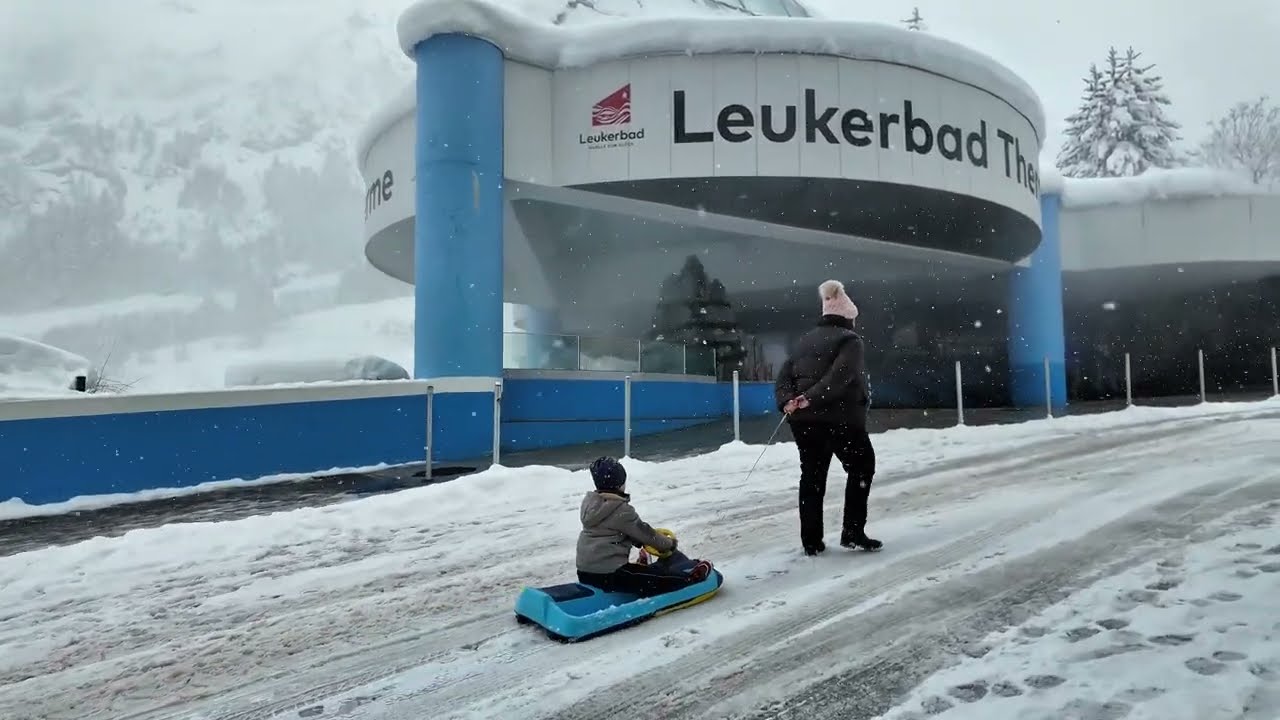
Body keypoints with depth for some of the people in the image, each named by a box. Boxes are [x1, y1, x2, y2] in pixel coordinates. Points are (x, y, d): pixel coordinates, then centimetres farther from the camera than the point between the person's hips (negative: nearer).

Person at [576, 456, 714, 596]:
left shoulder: (589, 502, 6)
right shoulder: (621, 511, -19)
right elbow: (644, 532, -8)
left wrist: (639, 542, 24)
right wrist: (669, 544, 9)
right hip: (609, 575, -9)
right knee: (660, 577, 1)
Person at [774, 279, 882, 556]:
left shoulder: (805, 340, 16)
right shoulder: (850, 340, -4)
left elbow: (784, 375, 6)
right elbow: (840, 376, -22)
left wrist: (788, 401, -9)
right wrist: (812, 398, -23)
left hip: (803, 419, 6)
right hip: (839, 417, -6)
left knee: (812, 475, 14)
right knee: (861, 468, 13)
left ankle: (811, 540, 15)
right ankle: (853, 532, 10)